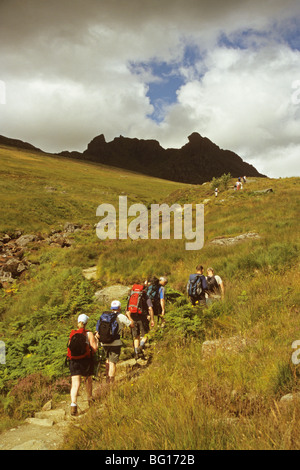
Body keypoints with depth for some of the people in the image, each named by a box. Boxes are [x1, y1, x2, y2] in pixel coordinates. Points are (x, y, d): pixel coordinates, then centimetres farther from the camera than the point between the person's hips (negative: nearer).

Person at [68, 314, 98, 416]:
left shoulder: (72, 334, 5)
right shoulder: (89, 334, -5)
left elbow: (70, 347, 12)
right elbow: (94, 349, -9)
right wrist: (96, 340, 9)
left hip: (74, 361, 1)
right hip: (86, 361, -1)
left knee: (75, 384, -5)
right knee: (88, 379, 23)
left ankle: (73, 404, -22)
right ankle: (90, 399, 39)